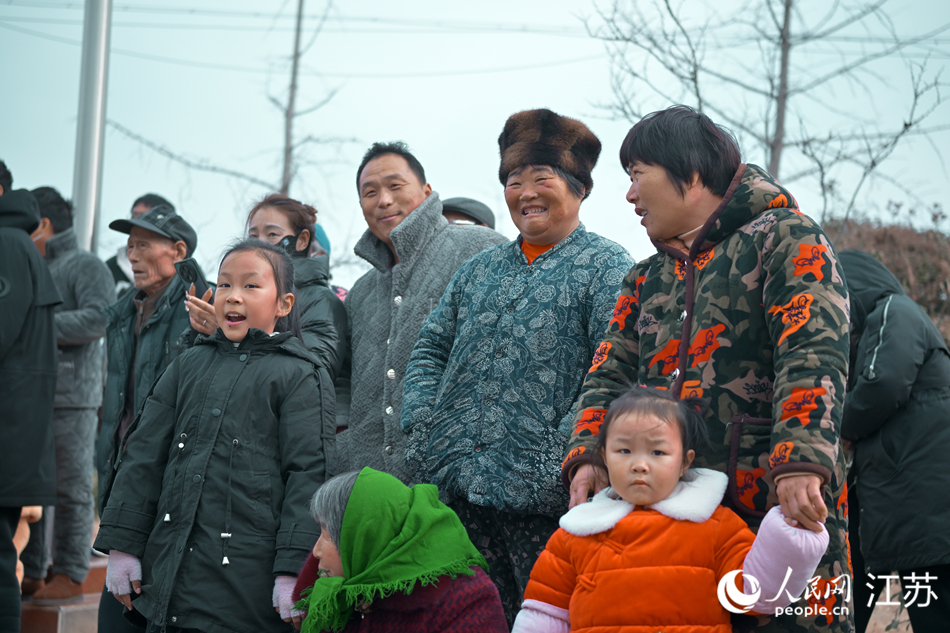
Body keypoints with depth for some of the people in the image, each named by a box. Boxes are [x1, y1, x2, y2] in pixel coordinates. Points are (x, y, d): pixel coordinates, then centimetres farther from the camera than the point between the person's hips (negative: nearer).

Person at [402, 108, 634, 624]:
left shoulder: (607, 267, 0)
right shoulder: (480, 270, 20)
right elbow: (431, 346, 22)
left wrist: (565, 450, -18)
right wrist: (422, 421, 6)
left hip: (540, 491, -5)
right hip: (455, 485, 6)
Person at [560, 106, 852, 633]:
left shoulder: (785, 238, 1)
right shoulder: (645, 282, 23)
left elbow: (813, 353, -12)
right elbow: (609, 376, 14)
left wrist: (800, 463, -27)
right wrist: (588, 456, -6)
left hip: (782, 503, -6)